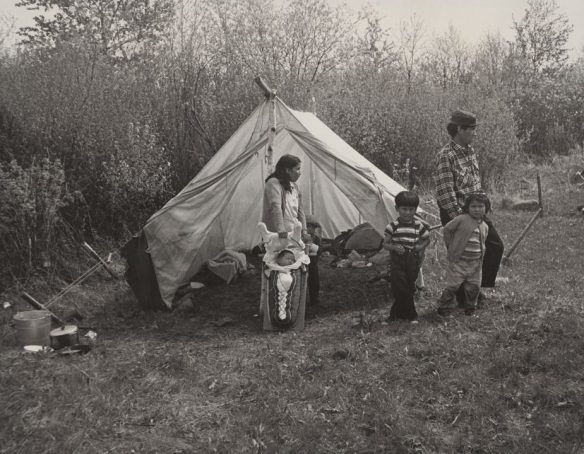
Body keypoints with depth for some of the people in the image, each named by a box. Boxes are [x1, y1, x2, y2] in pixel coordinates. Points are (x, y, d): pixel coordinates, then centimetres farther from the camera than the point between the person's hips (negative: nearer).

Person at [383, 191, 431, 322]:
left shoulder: (419, 225, 0)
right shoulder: (393, 226, -6)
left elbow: (427, 239, 15)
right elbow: (385, 243, 0)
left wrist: (421, 246, -4)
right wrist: (394, 247, -19)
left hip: (413, 261, 2)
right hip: (397, 261, -2)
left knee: (409, 288, 7)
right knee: (400, 288, -8)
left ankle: (396, 313, 23)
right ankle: (411, 315, 7)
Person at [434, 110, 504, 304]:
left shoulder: (470, 150, 8)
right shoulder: (446, 155, -19)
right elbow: (445, 192, -22)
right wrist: (458, 219, -21)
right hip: (455, 212, -9)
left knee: (496, 245, 10)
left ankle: (478, 288, 23)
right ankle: (464, 299, 17)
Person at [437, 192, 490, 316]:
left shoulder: (485, 226, 9)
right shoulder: (461, 219, -9)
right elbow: (447, 229, -2)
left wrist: (481, 254, 9)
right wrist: (451, 246, 1)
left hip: (475, 263, 5)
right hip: (458, 261, -5)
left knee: (474, 287, 8)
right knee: (453, 285, -5)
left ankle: (470, 307, 27)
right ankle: (444, 308, 9)